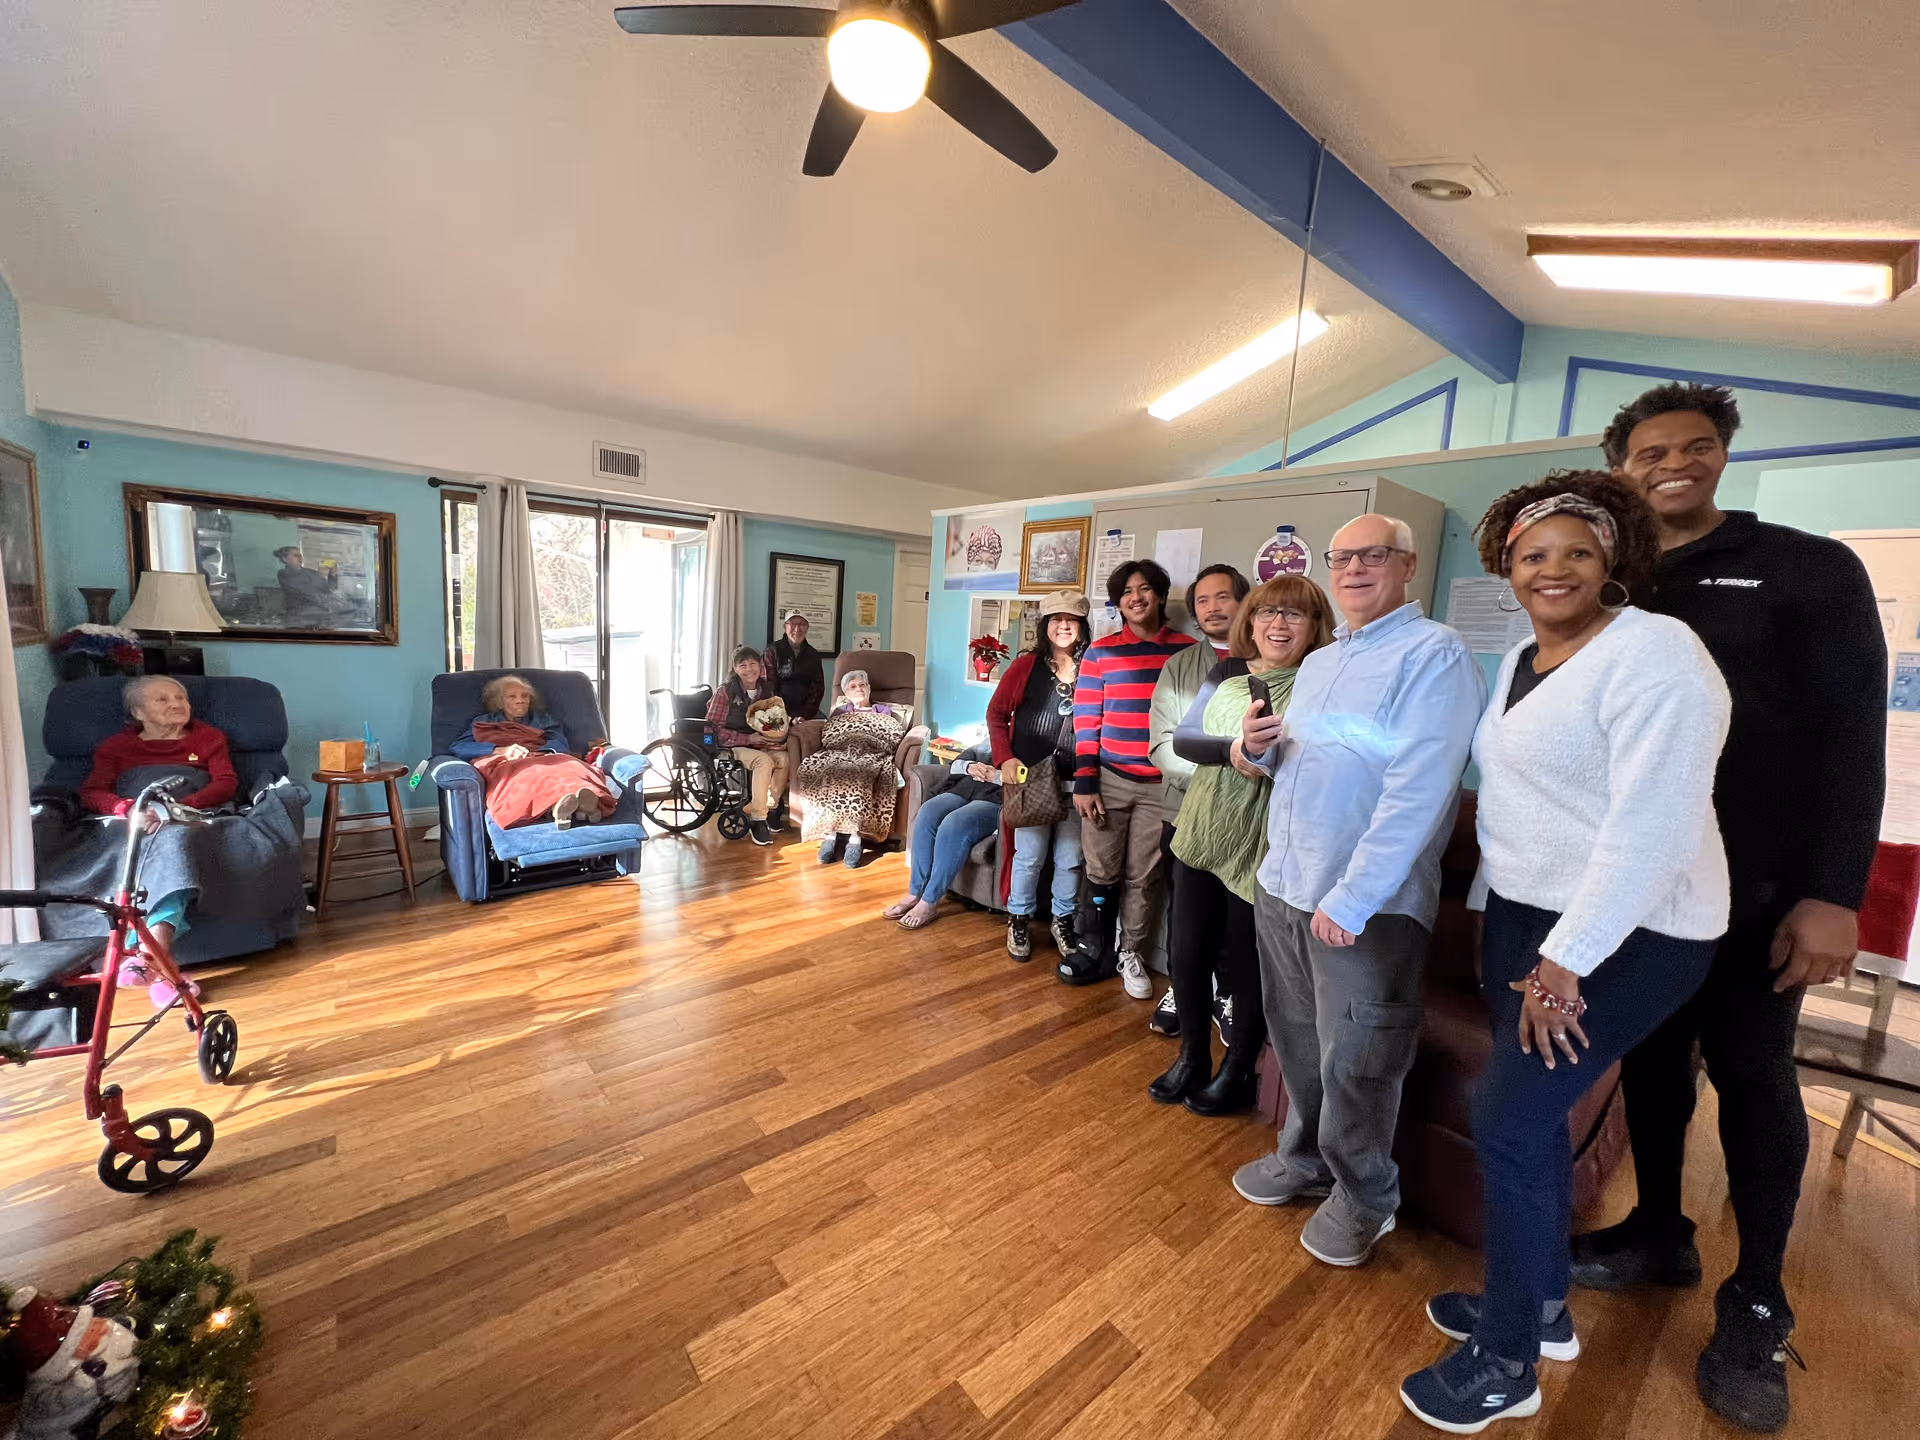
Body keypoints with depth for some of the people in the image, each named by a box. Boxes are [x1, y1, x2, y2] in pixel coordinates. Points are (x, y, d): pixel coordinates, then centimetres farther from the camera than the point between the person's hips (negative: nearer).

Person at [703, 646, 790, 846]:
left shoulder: (767, 691, 7)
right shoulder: (725, 692, -7)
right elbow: (714, 728, -11)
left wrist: (776, 739, -10)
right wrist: (748, 739, -19)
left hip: (762, 745, 5)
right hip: (734, 746, -4)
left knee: (784, 758, -27)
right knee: (764, 761, -34)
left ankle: (769, 807, -8)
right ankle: (758, 820, -26)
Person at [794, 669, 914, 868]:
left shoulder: (884, 713, 30)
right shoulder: (839, 712, 33)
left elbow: (894, 741, 12)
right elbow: (826, 739, 16)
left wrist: (866, 742, -2)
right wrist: (848, 743, -1)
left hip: (871, 757, -2)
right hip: (838, 755, 2)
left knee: (859, 777, -40)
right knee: (827, 776, -36)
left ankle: (855, 838, -42)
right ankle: (829, 834, -35)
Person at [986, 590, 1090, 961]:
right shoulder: (1026, 666, 0)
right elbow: (996, 713, 3)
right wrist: (1005, 758, -8)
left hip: (1075, 783, 1)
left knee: (1070, 859, 11)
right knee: (1029, 856, 7)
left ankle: (1062, 920, 32)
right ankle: (1019, 920, 27)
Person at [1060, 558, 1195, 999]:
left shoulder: (1187, 650, 5)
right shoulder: (1100, 651, 2)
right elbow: (1085, 720, 0)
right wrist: (1084, 782, -5)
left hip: (1162, 784, 1)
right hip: (1108, 780, 0)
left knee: (1144, 876, 10)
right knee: (1102, 872, 9)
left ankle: (1131, 954, 27)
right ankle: (1093, 950, 27)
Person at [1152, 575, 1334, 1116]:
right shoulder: (1226, 673, 6)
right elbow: (1182, 737, -5)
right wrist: (1234, 750, -23)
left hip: (1265, 849, -4)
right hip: (1201, 836, 5)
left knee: (1245, 965, 10)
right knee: (1186, 953, 13)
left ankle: (1238, 1071, 35)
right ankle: (1192, 1057, 37)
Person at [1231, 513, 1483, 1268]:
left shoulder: (1434, 654, -10)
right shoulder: (1317, 661, 14)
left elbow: (1418, 789, -20)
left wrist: (1352, 897, -24)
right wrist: (1259, 747, -3)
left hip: (1367, 903, -6)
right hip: (1281, 884, 6)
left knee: (1353, 1062, 8)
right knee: (1297, 1040, 19)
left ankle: (1363, 1195, 32)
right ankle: (1304, 1157, 40)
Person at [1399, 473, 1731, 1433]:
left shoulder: (1654, 653, -16)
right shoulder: (1518, 661, 10)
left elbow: (1653, 825, -22)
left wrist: (1566, 964, -20)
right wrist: (1489, 907, 14)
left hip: (1625, 936, -8)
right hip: (1524, 916, 8)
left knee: (1507, 1120, -4)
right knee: (1533, 1116, 16)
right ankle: (1543, 1306, 37)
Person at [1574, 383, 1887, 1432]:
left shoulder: (1809, 568, -1)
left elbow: (1852, 732, -7)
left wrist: (1834, 892, -14)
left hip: (1754, 888, -3)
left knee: (1751, 1076, 7)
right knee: (1648, 1058, 12)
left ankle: (1756, 1303, 24)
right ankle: (1659, 1234, 30)